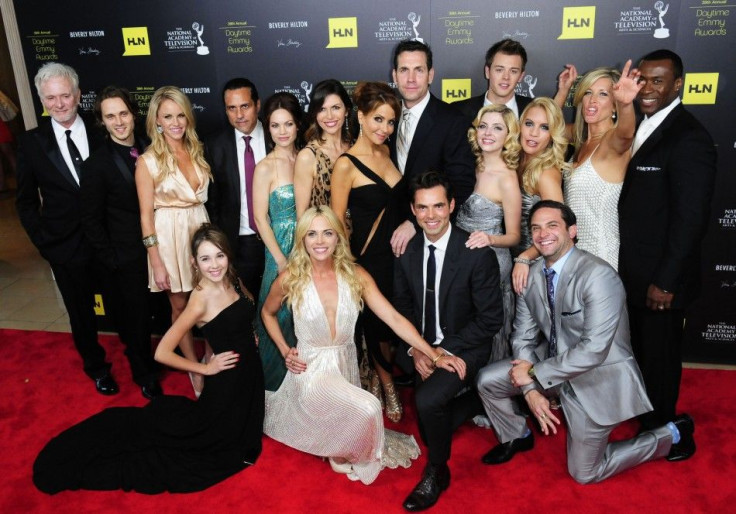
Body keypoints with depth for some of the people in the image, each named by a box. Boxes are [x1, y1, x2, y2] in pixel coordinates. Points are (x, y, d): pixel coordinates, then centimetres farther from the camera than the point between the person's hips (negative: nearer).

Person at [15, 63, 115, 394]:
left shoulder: (101, 133, -4)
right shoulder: (32, 143, -3)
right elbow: (26, 202, 3)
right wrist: (44, 242, -3)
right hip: (66, 247, 0)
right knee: (81, 312, 16)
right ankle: (96, 366, 38)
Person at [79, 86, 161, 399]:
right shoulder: (96, 165, -11)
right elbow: (91, 220, -7)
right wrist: (111, 259, -9)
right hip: (127, 259, -4)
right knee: (136, 318, 11)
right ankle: (144, 375, 33)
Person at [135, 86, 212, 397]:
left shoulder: (197, 151, 3)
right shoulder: (148, 161, -9)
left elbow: (204, 196, 10)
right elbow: (146, 215, -8)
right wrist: (156, 262, -10)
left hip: (201, 229, 4)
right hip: (169, 236, -3)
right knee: (180, 306, 10)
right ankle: (195, 368, 25)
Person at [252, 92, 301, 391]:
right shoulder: (266, 167, -9)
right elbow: (260, 218, -9)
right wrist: (281, 259, -12)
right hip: (282, 248, -4)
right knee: (281, 313, 7)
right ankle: (277, 382, 27)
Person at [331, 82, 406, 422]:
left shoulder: (386, 152, 4)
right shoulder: (346, 165, -15)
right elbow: (336, 223, -10)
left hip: (401, 252, 6)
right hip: (370, 259, -6)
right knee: (377, 321, 10)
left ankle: (382, 373, 41)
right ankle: (385, 380, 36)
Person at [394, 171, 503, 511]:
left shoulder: (478, 254, -19)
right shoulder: (406, 251, -5)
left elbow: (491, 319, -14)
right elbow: (403, 305, 6)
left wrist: (445, 351, -19)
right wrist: (416, 349, -9)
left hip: (463, 349, -5)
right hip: (421, 347, 5)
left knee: (428, 400, -29)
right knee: (428, 430, 6)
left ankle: (437, 471, 0)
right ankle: (470, 400, 37)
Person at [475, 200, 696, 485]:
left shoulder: (598, 275, -27)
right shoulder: (532, 275, -5)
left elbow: (594, 349, -30)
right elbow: (523, 336, 0)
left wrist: (535, 374, -23)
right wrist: (530, 390, -13)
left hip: (598, 377, -6)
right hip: (556, 360, 6)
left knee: (584, 473, 6)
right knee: (487, 379, -3)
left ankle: (671, 435, 23)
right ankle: (517, 437, 26)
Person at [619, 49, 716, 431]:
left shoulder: (689, 138, -19)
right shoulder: (644, 127, 8)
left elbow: (690, 218, -21)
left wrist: (665, 281, -20)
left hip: (659, 277, -8)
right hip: (634, 271, 8)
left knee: (659, 355, 10)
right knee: (640, 349, 22)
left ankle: (657, 431, 31)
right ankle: (641, 413, 43)